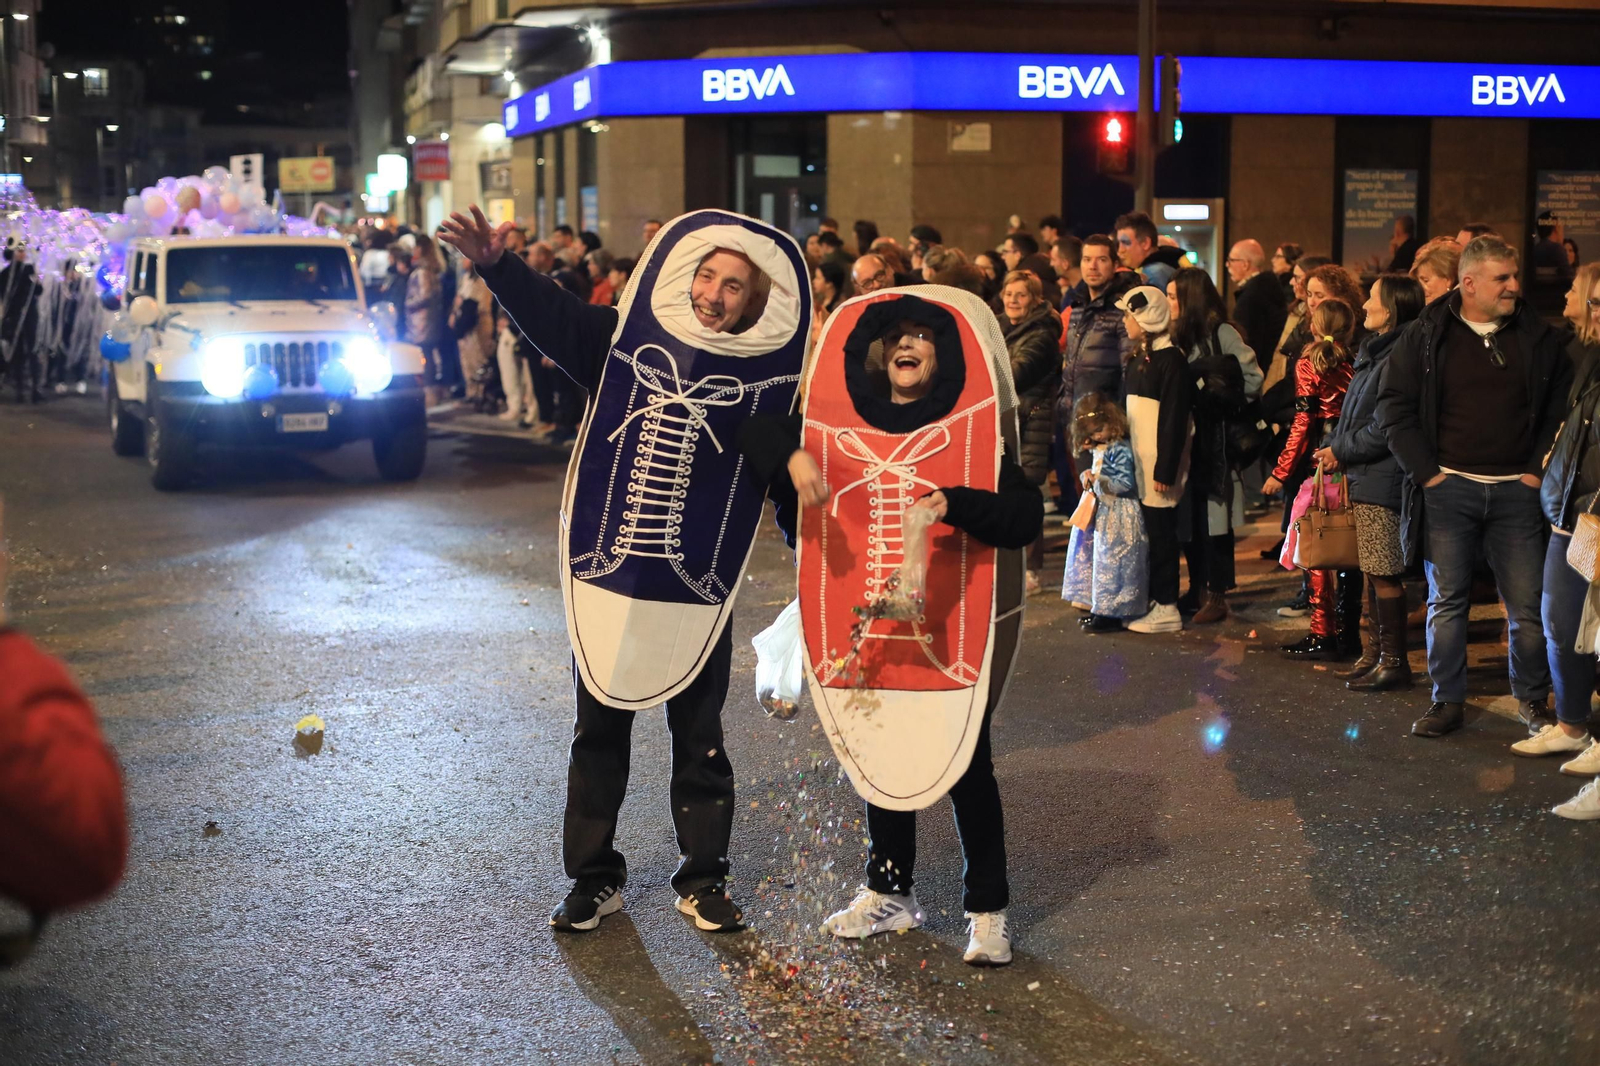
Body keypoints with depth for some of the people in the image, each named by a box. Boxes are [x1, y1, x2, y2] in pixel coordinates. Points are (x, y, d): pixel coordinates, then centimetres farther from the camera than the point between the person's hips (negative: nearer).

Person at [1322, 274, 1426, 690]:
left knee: (1384, 573, -4)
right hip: (1365, 477, 10)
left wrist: (1340, 450, -11)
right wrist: (1333, 447, 5)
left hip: (1383, 479, -10)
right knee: (1373, 571, 15)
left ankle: (1394, 660, 4)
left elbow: (1385, 427, -21)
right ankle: (1377, 652, 24)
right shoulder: (1375, 351, 16)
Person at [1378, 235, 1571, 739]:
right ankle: (1448, 700, 15)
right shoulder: (1426, 336, 1)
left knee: (1528, 603, 2)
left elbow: (1561, 407, 9)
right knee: (1446, 600, 4)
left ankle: (1533, 699, 17)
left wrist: (1538, 470, 0)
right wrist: (1427, 471, -5)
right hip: (1449, 486, -1)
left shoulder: (1538, 337, 5)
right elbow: (1394, 406, 1)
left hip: (1515, 490, 1)